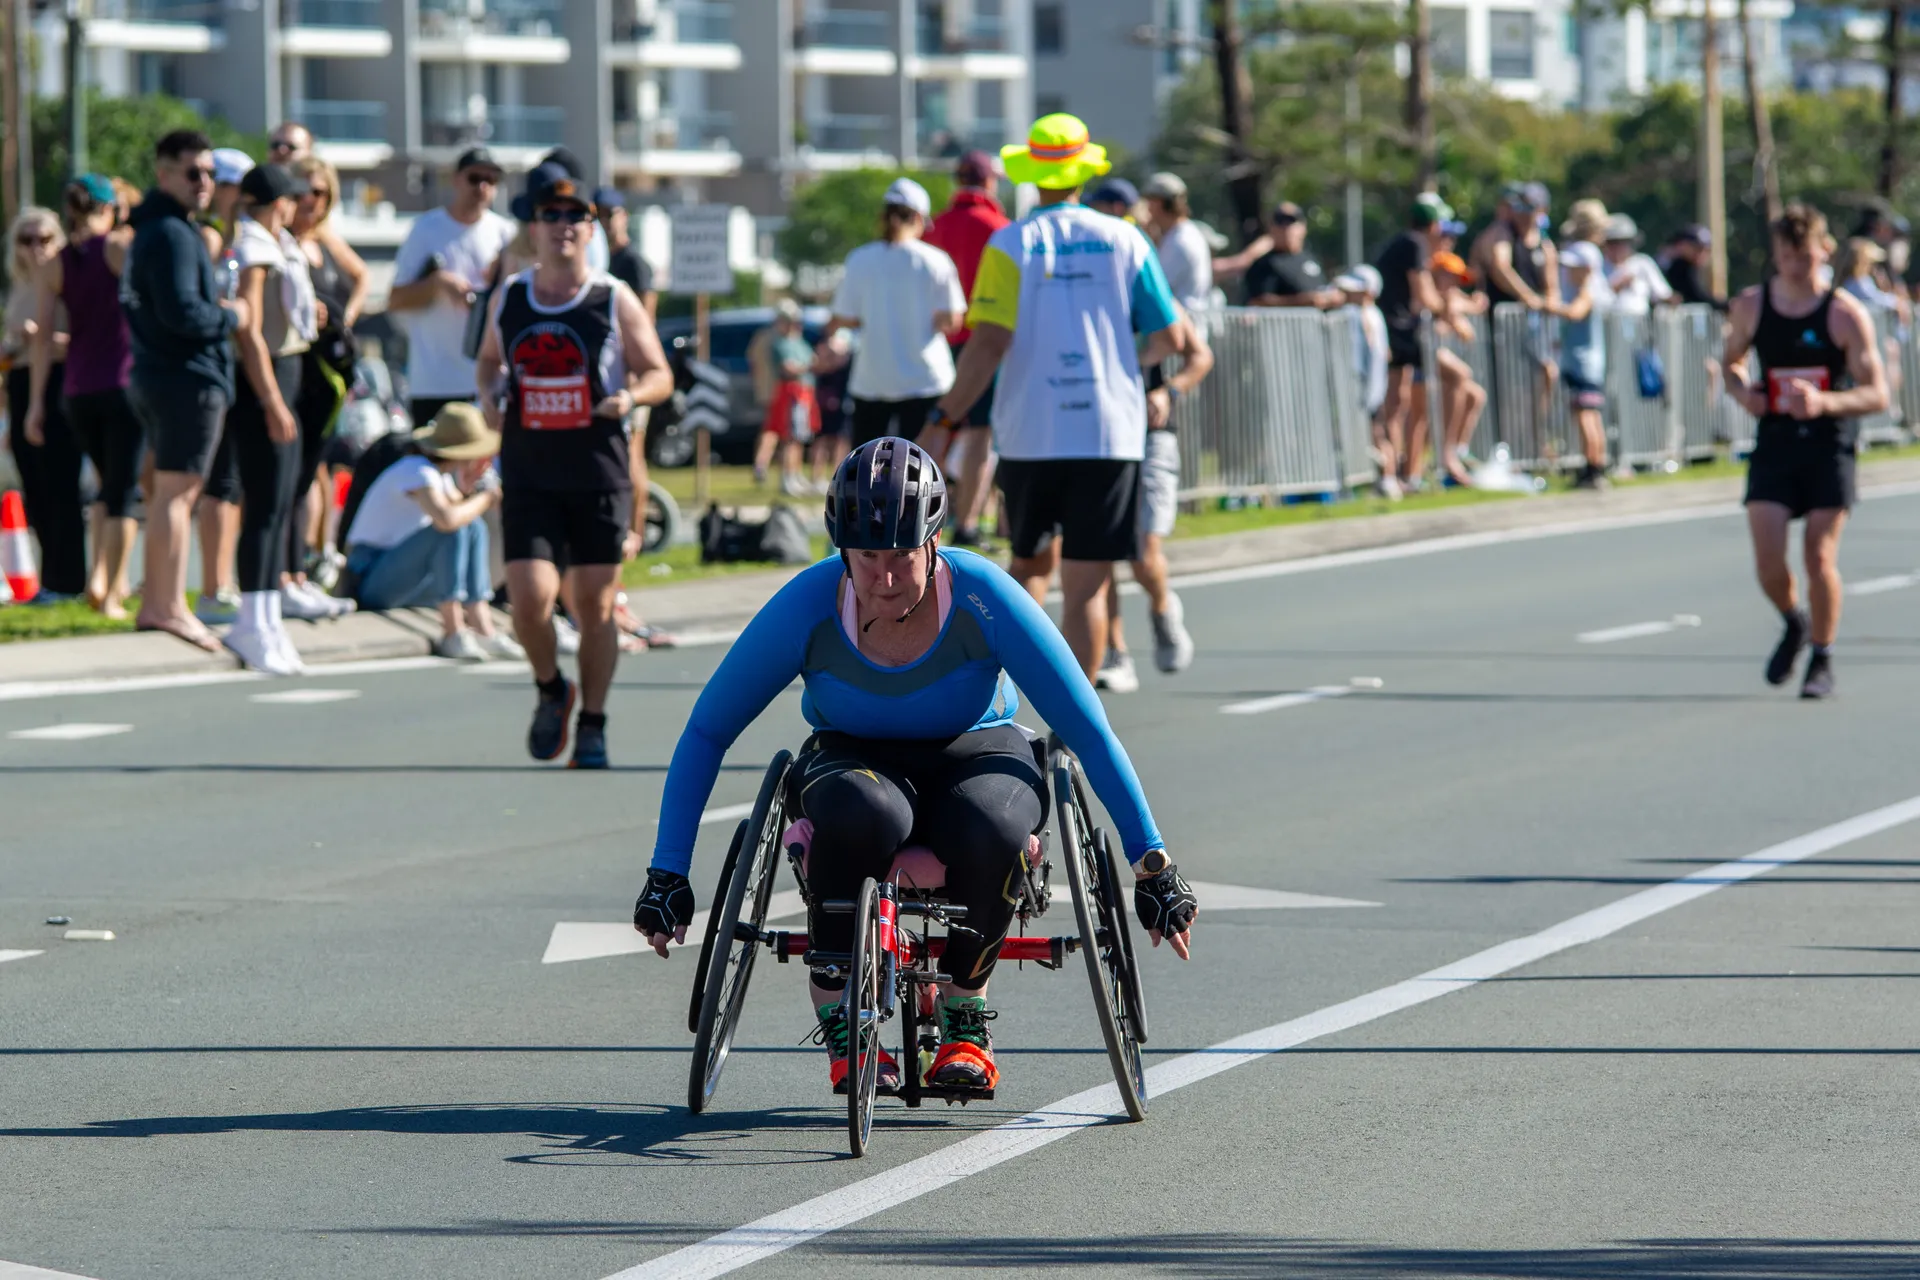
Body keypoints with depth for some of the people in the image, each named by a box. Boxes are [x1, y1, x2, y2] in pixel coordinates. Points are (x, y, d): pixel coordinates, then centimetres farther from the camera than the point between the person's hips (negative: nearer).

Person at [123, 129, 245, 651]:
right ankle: (169, 606, -8)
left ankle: (155, 602, 19)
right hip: (187, 377, -11)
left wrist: (216, 304, 12)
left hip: (159, 375, 11)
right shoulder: (172, 235, -16)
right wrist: (231, 315, -8)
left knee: (173, 491, 16)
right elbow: (181, 312, -24)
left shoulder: (157, 230, 18)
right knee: (177, 489, -8)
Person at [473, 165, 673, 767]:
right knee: (529, 599, -11)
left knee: (594, 605, 3)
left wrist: (632, 395, -19)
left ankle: (592, 727, 18)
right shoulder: (508, 299, 6)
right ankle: (550, 690, 18)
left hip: (599, 474, -1)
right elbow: (488, 359, 23)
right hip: (528, 475, 1)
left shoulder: (615, 301, -2)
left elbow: (660, 376, 3)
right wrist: (489, 393, 1)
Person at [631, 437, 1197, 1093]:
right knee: (861, 814, -38)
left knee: (987, 831, -37)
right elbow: (705, 734, -9)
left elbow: (1090, 732, -15)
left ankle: (963, 1019, -10)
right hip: (855, 760, 0)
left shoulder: (984, 598, -23)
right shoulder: (807, 608, -21)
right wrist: (667, 873, -11)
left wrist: (1152, 862, -15)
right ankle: (840, 1028, -20)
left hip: (976, 754, 0)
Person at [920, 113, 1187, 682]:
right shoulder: (1125, 240, 2)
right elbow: (1169, 337, 5)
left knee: (1031, 563, 20)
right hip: (1109, 434, -1)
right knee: (1087, 589, -1)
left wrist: (943, 422, -7)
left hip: (1029, 435, 1)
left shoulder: (1009, 244, -1)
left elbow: (989, 343, -11)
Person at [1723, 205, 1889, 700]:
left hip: (1829, 446, -2)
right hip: (1774, 445, 2)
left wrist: (1825, 402, -26)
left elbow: (1877, 395, -9)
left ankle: (1822, 658, 12)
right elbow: (1731, 361, 19)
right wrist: (1741, 391, -5)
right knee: (1768, 561, -7)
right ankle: (1794, 624, 26)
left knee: (1820, 557, -7)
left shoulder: (1846, 314, -9)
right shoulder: (1750, 306, 1)